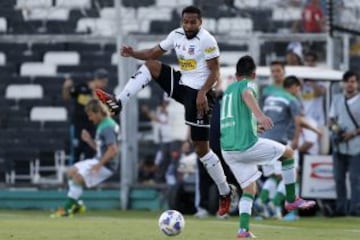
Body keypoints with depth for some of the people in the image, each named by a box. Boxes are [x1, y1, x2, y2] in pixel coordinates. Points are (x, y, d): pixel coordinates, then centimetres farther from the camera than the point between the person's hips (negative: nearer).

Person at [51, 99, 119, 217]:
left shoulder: (108, 127, -19)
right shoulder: (101, 125, 13)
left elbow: (113, 150, -27)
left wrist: (99, 164, -29)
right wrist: (89, 140, 6)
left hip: (106, 164, -11)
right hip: (98, 160, 11)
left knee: (78, 177, -21)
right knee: (70, 172, 13)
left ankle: (66, 209, -17)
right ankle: (76, 203, 8)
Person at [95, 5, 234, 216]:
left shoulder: (207, 40, -16)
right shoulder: (177, 35, 5)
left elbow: (215, 71, -15)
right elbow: (154, 53, 13)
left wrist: (203, 93, -26)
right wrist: (134, 53, -5)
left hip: (197, 93, -7)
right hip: (181, 85, 7)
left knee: (202, 148, -5)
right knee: (150, 66, -5)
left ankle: (225, 193, 7)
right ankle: (118, 103, -11)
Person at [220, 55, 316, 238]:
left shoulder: (228, 90, 21)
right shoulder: (248, 84, -1)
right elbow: (247, 95, -27)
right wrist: (260, 115, -45)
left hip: (227, 150, 7)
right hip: (247, 145, -7)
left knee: (249, 189, 14)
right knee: (288, 153, 14)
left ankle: (243, 229, -6)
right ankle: (291, 200, 17)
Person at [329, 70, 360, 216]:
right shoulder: (337, 99, 13)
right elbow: (332, 118, 17)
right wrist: (334, 126, -6)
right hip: (339, 145, 5)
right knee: (339, 178, 6)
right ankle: (341, 208, 12)